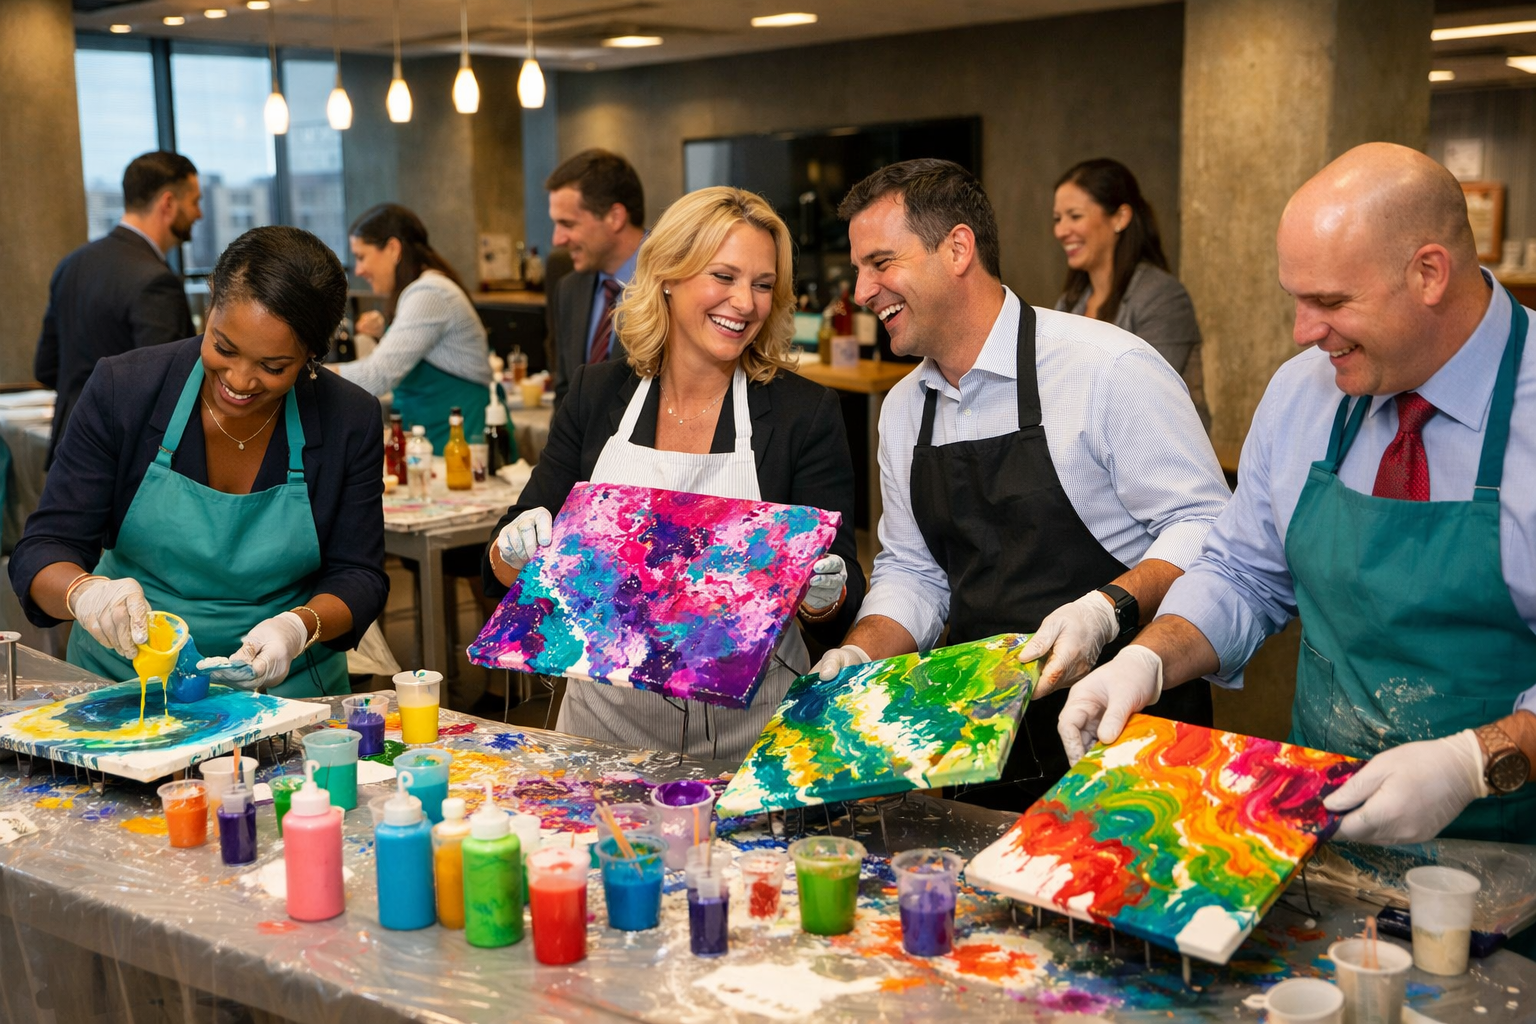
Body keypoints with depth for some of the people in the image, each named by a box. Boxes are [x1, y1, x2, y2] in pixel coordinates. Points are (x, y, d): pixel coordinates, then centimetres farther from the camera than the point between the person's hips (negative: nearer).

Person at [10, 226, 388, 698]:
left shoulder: (351, 421, -6)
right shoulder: (122, 389, -7)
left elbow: (358, 576, -1)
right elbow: (42, 552, -6)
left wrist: (299, 627, -22)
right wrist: (85, 592, -29)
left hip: (286, 692, 1)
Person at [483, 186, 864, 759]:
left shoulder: (806, 412, -2)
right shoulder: (596, 394, 5)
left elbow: (844, 614, -3)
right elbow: (505, 574, 8)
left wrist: (822, 597, -24)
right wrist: (515, 551, -13)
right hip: (606, 715, 2)